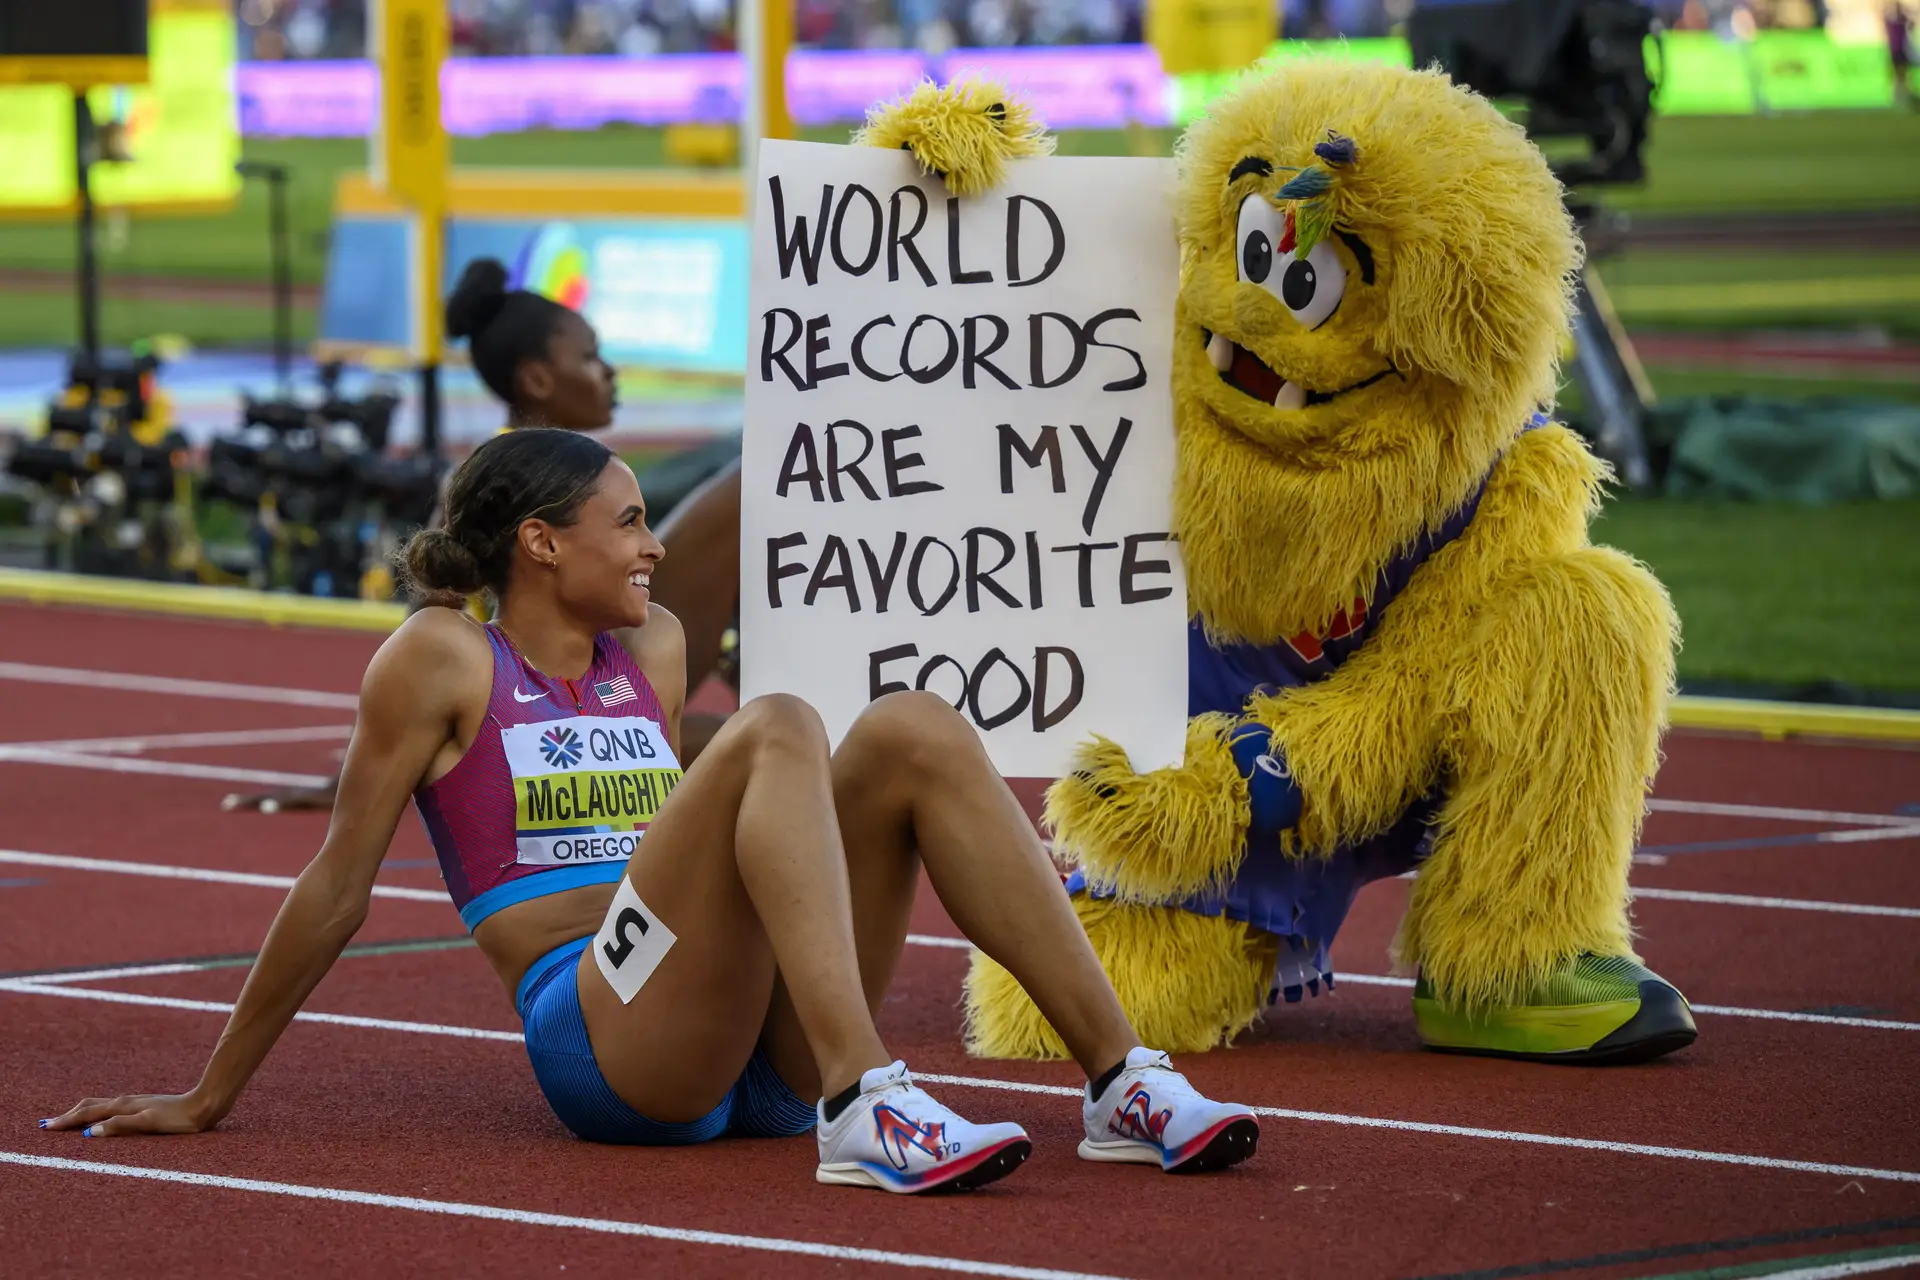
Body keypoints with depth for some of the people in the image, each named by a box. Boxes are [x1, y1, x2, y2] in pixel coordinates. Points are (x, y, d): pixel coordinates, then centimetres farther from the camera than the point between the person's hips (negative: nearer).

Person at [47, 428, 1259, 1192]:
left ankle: (1126, 1086, -21)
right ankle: (865, 1112, -44)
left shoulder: (654, 648, 22)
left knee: (919, 729, -11)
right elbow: (337, 889, 7)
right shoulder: (441, 659, 4)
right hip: (599, 1038, -6)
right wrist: (211, 1096, 9)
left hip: (756, 1044, 6)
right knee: (775, 729, -26)